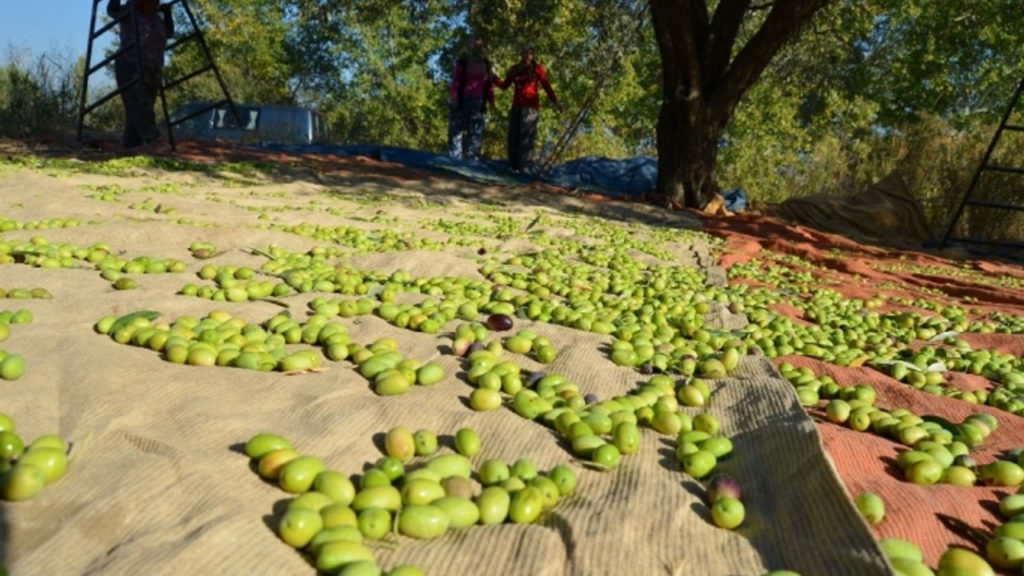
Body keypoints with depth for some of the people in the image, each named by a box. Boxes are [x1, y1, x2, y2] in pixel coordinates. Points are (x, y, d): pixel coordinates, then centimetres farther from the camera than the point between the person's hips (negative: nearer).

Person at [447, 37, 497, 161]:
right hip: (462, 99, -3)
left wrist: (491, 101, 6)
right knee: (457, 128, -5)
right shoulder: (463, 61, 2)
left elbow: (489, 84, 12)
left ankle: (472, 158, 6)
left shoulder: (486, 63, 13)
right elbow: (456, 80, -3)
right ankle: (455, 157, -3)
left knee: (476, 131, 2)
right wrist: (454, 97, -11)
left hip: (478, 102, 3)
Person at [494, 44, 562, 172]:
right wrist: (494, 79, -1)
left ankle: (525, 166, -12)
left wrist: (555, 102, -6)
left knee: (526, 137, -11)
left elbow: (546, 86, 1)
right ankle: (513, 166, 8)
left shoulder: (537, 68, 5)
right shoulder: (515, 69, 15)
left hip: (531, 106, -4)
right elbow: (504, 85, 15)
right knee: (513, 136, 2)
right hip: (517, 106, 4)